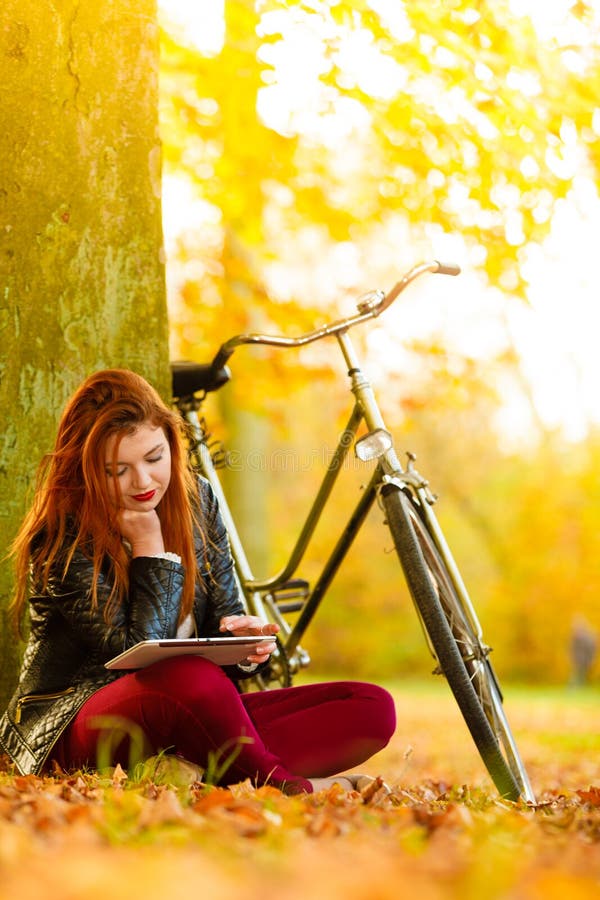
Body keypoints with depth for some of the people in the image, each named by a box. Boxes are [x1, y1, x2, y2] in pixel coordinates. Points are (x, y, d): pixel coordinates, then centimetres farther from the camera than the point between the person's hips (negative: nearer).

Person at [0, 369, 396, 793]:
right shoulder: (62, 538, -13)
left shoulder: (196, 500, 5)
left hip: (191, 713, 7)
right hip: (71, 728, -7)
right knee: (190, 679, -43)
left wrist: (243, 638, -13)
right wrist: (149, 547, -17)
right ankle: (288, 790, -23)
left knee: (373, 707, -14)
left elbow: (225, 613, 10)